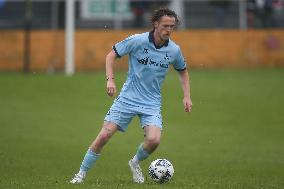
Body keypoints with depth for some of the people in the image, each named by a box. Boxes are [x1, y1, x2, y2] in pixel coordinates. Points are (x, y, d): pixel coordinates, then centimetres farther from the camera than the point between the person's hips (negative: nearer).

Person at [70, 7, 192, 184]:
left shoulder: (174, 50, -2)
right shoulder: (137, 41, -12)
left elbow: (183, 71, 17)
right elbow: (112, 55, -1)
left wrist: (187, 96, 7)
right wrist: (110, 79, -14)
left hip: (152, 103, 2)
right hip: (128, 98, -2)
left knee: (154, 140, -20)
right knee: (104, 135, -10)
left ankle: (135, 162, 13)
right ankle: (82, 173, 6)